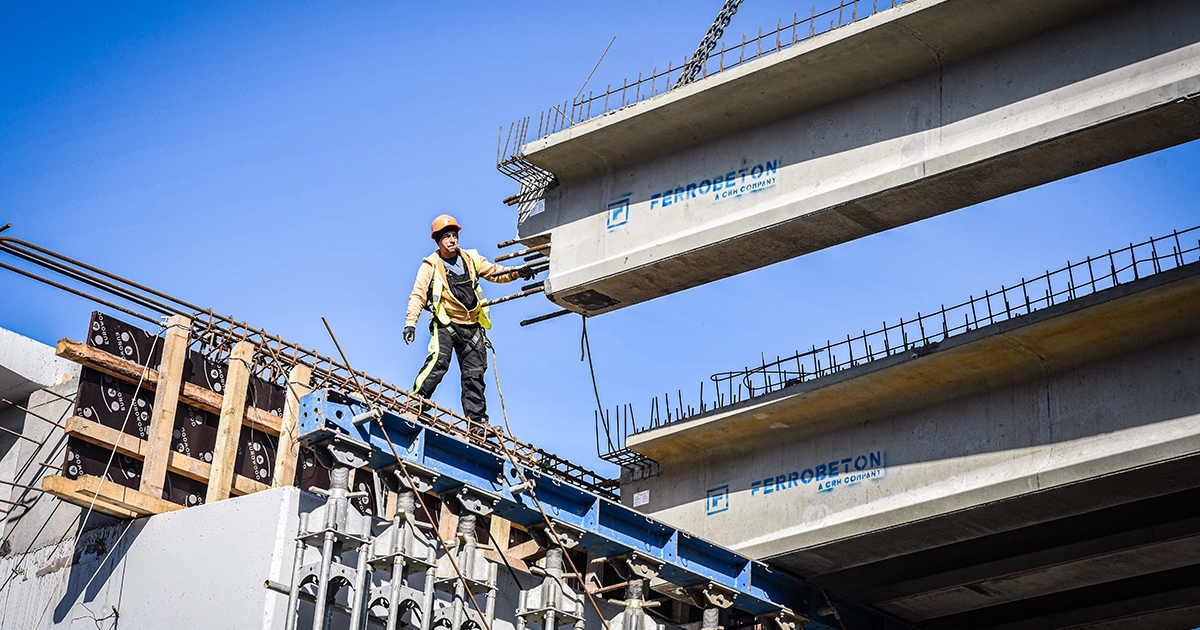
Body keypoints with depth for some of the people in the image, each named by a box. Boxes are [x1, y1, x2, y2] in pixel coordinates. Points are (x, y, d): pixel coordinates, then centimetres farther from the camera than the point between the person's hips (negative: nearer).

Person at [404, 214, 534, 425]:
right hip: (445, 323, -4)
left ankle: (477, 421, 7)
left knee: (474, 373, 3)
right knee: (439, 360, -27)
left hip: (471, 326, 4)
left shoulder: (470, 259, 13)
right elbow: (418, 295, -6)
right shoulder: (431, 265, 1)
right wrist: (410, 322, -18)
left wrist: (516, 272, -1)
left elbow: (494, 272, 18)